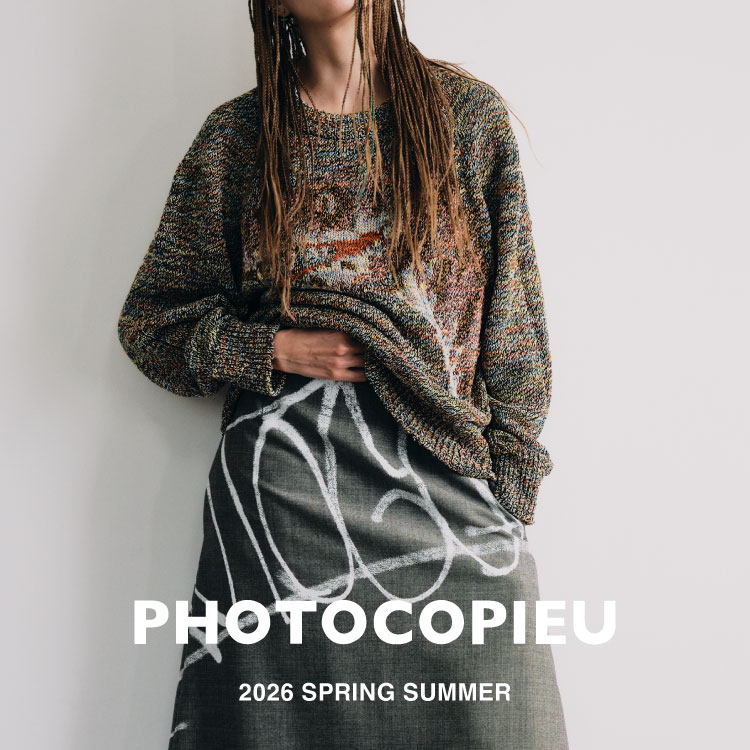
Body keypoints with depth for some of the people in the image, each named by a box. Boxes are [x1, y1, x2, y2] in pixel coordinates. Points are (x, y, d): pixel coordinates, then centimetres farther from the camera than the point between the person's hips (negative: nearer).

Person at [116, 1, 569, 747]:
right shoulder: (237, 134, 7)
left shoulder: (469, 111, 7)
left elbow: (511, 310, 6)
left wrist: (509, 482, 0)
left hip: (447, 475, 1)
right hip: (285, 474, 0)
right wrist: (273, 349, -6)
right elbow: (150, 320, 12)